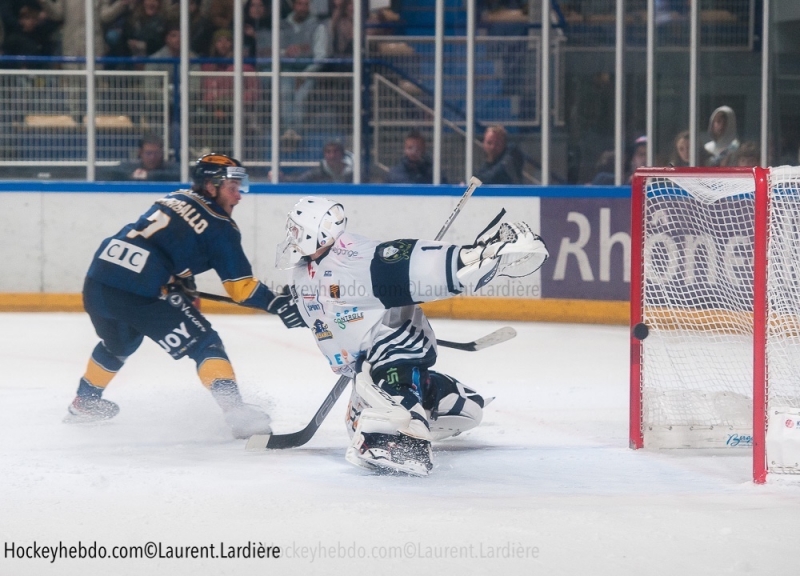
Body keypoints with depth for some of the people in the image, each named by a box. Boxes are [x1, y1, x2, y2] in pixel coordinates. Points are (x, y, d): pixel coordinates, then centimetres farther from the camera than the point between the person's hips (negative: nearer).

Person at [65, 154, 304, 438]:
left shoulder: (174, 199, 22)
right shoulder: (220, 227, 1)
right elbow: (240, 287, -1)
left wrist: (181, 282, 39)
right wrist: (278, 304, 2)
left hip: (98, 277, 8)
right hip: (138, 294, -8)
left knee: (118, 343, 35)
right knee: (203, 344, -1)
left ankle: (85, 403, 50)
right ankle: (235, 410, -15)